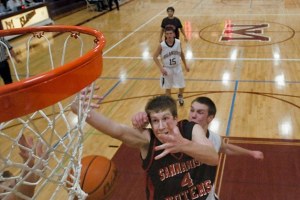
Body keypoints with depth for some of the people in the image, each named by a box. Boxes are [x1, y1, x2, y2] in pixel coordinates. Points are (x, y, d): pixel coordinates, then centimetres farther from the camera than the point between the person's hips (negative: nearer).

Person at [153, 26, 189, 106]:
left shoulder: (178, 42, -10)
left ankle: (180, 96, 45)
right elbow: (155, 57, -10)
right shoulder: (162, 45, -18)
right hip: (167, 69, -2)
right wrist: (161, 68, -18)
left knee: (182, 87, 10)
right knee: (168, 88, 10)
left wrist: (185, 65, 11)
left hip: (177, 68, 2)